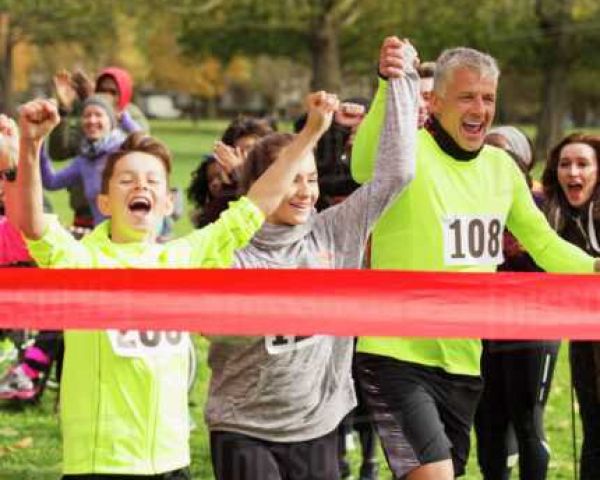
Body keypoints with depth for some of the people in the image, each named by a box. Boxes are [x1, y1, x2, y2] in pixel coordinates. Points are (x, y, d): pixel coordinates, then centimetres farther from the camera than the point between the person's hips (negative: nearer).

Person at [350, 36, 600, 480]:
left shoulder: (501, 167, 6)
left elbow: (545, 244, 17)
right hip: (398, 356, -7)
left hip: (464, 360, 7)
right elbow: (365, 165, -38)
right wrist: (388, 88, -54)